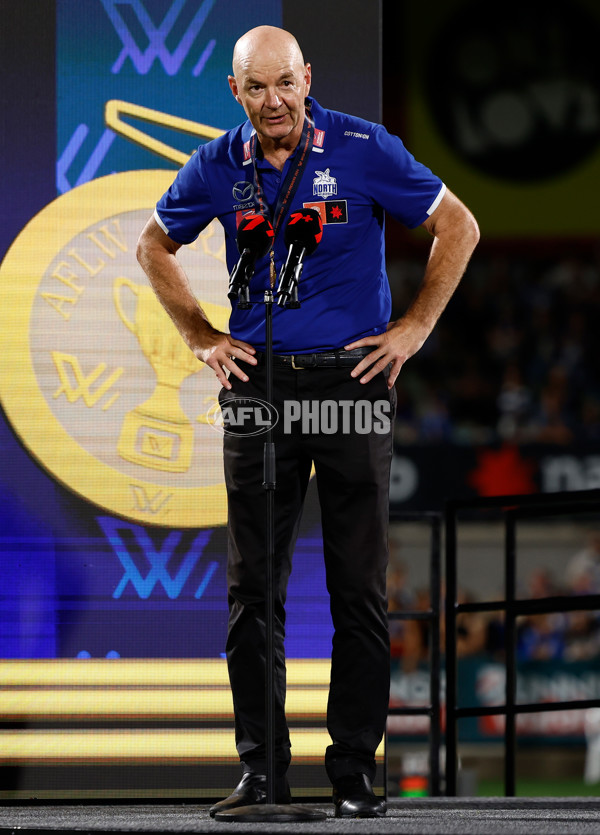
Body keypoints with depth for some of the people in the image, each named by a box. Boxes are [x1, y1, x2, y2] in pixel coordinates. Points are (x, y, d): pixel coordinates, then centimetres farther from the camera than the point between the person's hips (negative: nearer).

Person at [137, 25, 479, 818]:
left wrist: (414, 328, 0)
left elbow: (458, 227, 2)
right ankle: (261, 767, 8)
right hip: (258, 381, 2)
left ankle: (355, 768, 6)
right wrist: (202, 339, 10)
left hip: (351, 376, -2)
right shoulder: (219, 166, 2)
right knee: (252, 586, 2)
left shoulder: (364, 149, -6)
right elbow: (154, 247, 19)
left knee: (359, 588, 0)